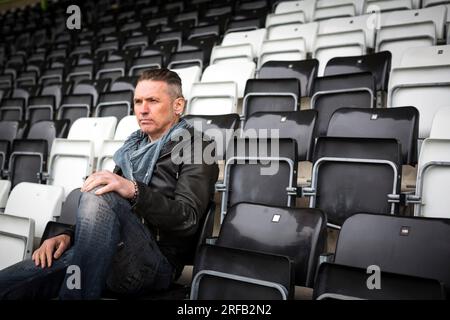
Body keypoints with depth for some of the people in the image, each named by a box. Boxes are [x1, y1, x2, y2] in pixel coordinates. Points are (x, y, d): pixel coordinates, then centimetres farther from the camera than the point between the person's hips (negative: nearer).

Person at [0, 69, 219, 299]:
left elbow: (188, 219, -12)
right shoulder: (134, 147, 24)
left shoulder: (196, 147, 3)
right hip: (111, 253, 5)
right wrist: (68, 235, 4)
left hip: (157, 261, -4)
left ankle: (72, 292, -25)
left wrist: (134, 190, -25)